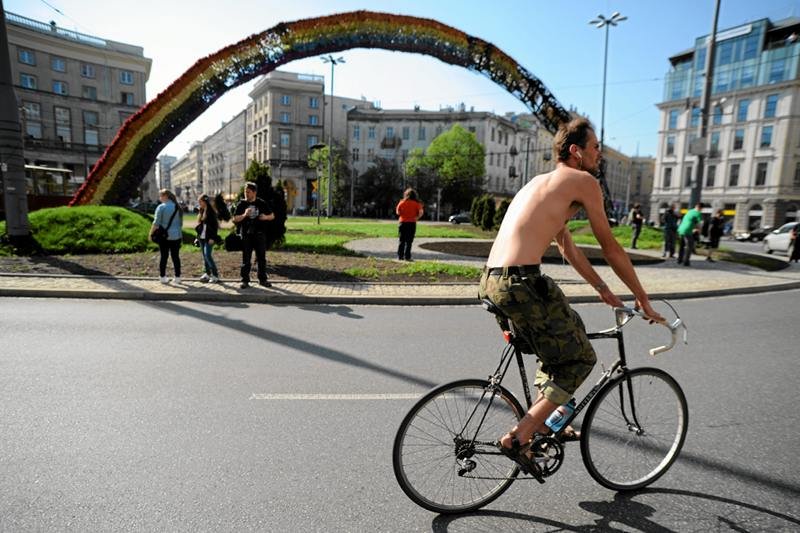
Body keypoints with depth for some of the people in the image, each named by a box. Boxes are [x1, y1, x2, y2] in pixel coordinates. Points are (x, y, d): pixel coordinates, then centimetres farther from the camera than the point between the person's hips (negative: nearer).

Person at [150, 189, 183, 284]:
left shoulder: (161, 207, -8)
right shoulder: (177, 207, 7)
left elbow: (156, 223, -10)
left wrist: (151, 233, -2)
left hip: (164, 236, -3)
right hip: (176, 236, 3)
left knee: (164, 256, 6)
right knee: (176, 256, 7)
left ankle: (162, 277, 12)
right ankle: (177, 277, 10)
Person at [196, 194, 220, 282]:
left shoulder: (211, 212, -9)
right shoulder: (201, 211, 13)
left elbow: (215, 225, -14)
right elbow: (199, 225, 18)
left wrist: (212, 238, -18)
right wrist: (198, 236, 14)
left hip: (209, 238, -8)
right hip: (202, 238, 8)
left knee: (208, 255, -12)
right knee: (204, 256, 10)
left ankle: (215, 275, -5)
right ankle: (207, 273, 18)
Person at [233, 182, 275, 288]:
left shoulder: (262, 203, 4)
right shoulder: (241, 204, 3)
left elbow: (272, 216, 9)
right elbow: (235, 219, 0)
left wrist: (265, 217, -12)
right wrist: (244, 215, -17)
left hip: (260, 235, 0)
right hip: (246, 235, 0)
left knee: (261, 258, 5)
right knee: (246, 259, 4)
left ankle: (262, 279, 16)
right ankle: (245, 280, 11)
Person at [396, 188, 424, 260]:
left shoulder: (402, 202, 1)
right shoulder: (416, 203, -4)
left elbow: (397, 212, 4)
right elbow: (421, 212, -13)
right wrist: (417, 218, 2)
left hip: (403, 223, 2)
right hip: (412, 223, -2)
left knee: (402, 241, 10)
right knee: (409, 241, 2)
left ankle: (400, 256, 9)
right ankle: (407, 256, 0)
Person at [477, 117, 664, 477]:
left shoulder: (541, 182, 27)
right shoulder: (583, 181, 1)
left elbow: (567, 247, 32)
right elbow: (610, 247, 5)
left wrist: (602, 289, 38)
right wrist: (642, 298, 17)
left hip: (491, 281, 9)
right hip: (521, 283, -9)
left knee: (564, 335, 29)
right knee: (580, 359, 9)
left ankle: (540, 422, 34)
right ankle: (518, 437, 5)